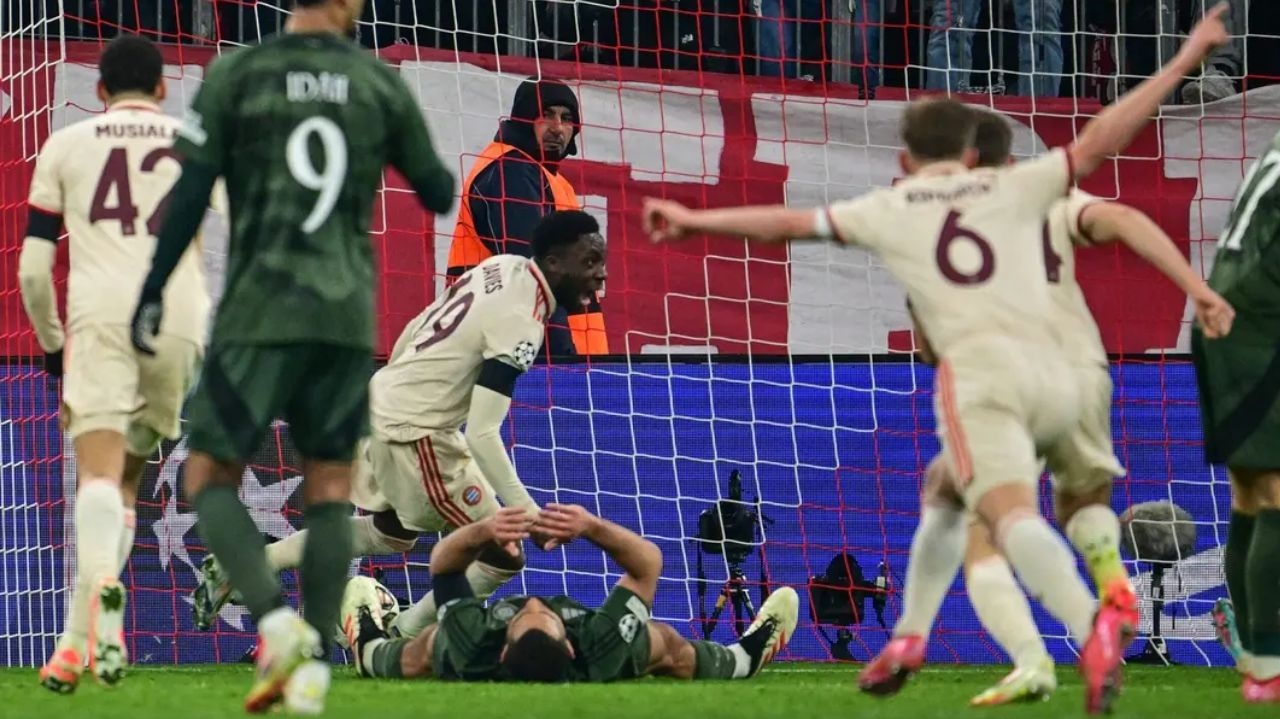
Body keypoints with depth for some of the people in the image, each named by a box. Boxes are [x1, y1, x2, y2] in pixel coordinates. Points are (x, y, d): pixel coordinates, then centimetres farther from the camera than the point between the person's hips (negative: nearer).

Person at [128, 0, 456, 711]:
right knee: (331, 485, 11)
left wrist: (152, 293, 2)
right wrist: (443, 177, 34)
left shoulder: (236, 74, -1)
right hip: (348, 314, 2)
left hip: (260, 311, -2)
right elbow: (438, 193, 11)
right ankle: (315, 662, 1)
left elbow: (190, 194, -5)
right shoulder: (381, 81, 4)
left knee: (211, 478, 6)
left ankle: (277, 619, -17)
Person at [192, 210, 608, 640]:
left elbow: (413, 332, 15)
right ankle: (399, 641, 8)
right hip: (415, 434, -10)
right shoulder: (520, 322, -23)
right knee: (502, 554, -3)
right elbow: (482, 434, -28)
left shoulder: (502, 266, 4)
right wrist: (526, 512, -30)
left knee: (391, 534, 31)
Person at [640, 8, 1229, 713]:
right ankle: (908, 638, 22)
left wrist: (696, 219, 31)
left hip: (977, 370, -4)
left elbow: (788, 221, 19)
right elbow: (1098, 139, 14)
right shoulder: (1014, 186, 19)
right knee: (945, 498, 27)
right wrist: (1185, 60, 18)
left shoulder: (888, 209, 16)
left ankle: (1091, 625, -48)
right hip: (1052, 372, 4)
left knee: (1010, 513, -23)